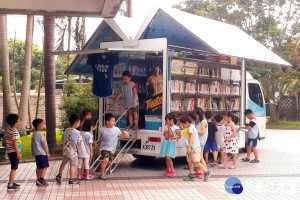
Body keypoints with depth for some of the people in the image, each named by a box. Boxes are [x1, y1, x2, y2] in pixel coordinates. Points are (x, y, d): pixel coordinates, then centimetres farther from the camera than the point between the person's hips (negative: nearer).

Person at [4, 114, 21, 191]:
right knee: (14, 168, -5)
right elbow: (14, 143, -21)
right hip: (14, 152, -9)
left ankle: (11, 182, 28)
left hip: (10, 151, 9)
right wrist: (18, 153, -19)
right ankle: (10, 185, -5)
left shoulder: (8, 130, 10)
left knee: (13, 168, 19)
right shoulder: (14, 131, -19)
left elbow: (5, 141, 16)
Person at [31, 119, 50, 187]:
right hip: (42, 153, -9)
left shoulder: (34, 134, 13)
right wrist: (47, 152, -8)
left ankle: (38, 180, 16)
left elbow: (33, 144, 17)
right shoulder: (41, 134, -14)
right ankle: (41, 179, -12)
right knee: (44, 166, -6)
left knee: (39, 167, 13)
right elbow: (43, 144, -14)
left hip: (36, 153, 9)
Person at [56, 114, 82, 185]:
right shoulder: (77, 132, -18)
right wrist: (78, 149, 2)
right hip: (73, 151, -7)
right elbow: (78, 143, -15)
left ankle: (59, 175, 35)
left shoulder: (67, 130, 1)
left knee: (63, 163, 22)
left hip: (65, 150, 7)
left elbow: (63, 138, 11)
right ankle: (72, 179, 7)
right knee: (72, 165, 2)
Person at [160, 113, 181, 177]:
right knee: (166, 158, 8)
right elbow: (164, 135, 18)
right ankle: (168, 170, 20)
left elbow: (179, 136, -5)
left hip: (171, 143, -7)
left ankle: (172, 171, -2)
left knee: (168, 158, -12)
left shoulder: (175, 128, -10)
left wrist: (174, 138, -22)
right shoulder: (168, 127, 10)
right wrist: (165, 132, -3)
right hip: (166, 142, 7)